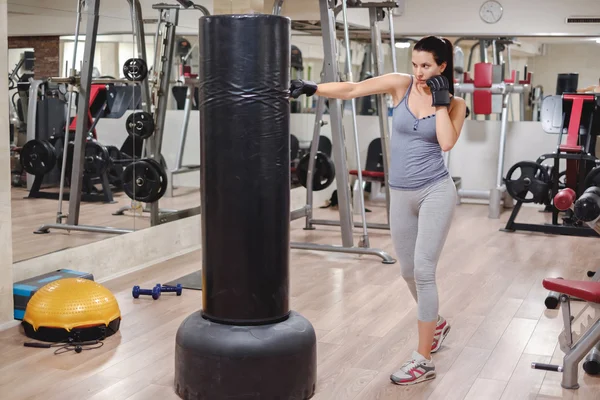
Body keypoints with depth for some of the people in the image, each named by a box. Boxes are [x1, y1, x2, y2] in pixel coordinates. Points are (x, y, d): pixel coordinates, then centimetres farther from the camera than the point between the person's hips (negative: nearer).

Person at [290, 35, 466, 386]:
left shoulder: (455, 104, -2)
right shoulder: (401, 85, 0)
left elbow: (446, 143, -19)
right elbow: (352, 90, -10)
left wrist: (441, 101, -12)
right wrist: (313, 88, -22)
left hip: (435, 191, -4)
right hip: (400, 195, 4)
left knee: (423, 271, -11)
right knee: (408, 272, 15)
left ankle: (424, 360, -3)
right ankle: (437, 324, 44)